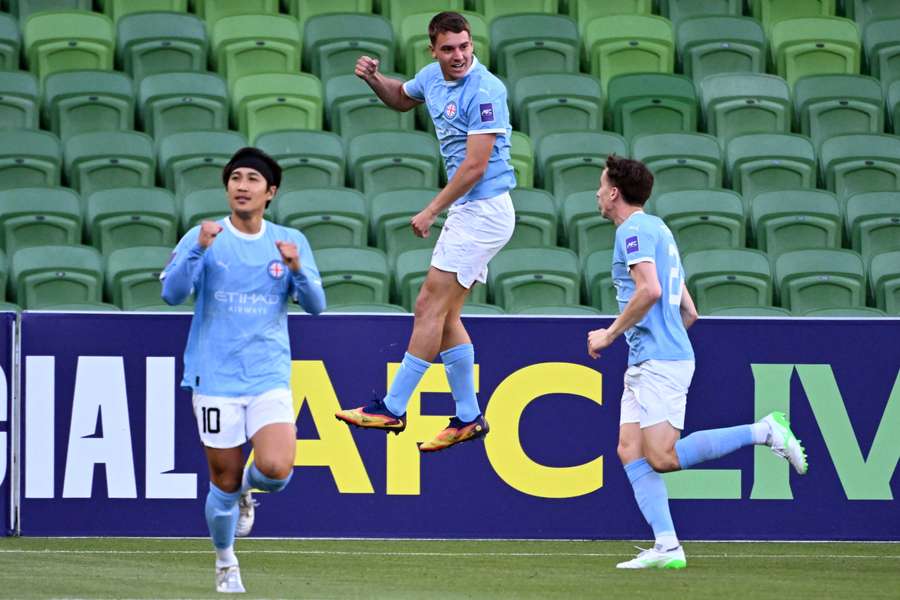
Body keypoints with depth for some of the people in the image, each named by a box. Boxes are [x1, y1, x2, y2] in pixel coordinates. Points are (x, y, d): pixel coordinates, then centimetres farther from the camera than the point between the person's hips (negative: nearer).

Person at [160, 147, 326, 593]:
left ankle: (246, 490, 18)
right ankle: (225, 563, 28)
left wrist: (297, 268, -17)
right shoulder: (203, 237, -1)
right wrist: (198, 250, -26)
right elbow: (171, 293, -11)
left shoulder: (290, 242, 6)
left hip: (270, 377, 1)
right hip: (215, 377, -1)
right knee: (224, 481, 3)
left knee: (276, 469, -19)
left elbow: (316, 306, 2)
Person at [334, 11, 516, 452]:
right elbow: (401, 99, 32)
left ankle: (392, 409, -5)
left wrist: (431, 212, -14)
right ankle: (468, 418, 13)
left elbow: (475, 167, -21)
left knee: (431, 306, -8)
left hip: (484, 211, -9)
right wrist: (374, 79, 9)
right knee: (443, 315, 9)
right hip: (465, 213, 9)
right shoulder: (433, 77, 7)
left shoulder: (485, 91, -19)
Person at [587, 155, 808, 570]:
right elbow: (688, 312, 24)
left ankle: (765, 432, -9)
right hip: (644, 363, 10)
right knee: (630, 450, 1)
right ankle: (666, 547, -7)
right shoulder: (658, 230, 23)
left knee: (663, 457, -14)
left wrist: (610, 334, -13)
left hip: (659, 362, -10)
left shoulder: (635, 229, -8)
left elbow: (650, 289, -23)